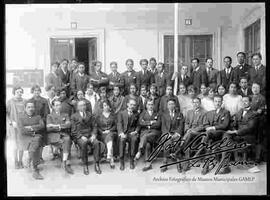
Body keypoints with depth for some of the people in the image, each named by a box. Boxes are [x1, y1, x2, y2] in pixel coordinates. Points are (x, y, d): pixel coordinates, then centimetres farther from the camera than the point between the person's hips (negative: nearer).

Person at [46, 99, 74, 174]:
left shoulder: (65, 115, 24)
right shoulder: (49, 116, 17)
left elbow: (68, 124, 4)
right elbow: (48, 128, 0)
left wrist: (57, 125, -7)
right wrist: (61, 127, -6)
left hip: (64, 134, 2)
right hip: (53, 135, -2)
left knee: (67, 139, -36)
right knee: (66, 144, -33)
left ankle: (64, 162, -38)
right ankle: (67, 164, -30)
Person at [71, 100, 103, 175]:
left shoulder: (89, 115, 20)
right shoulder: (74, 116, 9)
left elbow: (94, 126, 15)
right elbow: (74, 130, 1)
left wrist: (93, 135, -5)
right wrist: (81, 136, -14)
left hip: (90, 136, 3)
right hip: (79, 136, -2)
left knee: (97, 143, -30)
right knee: (83, 143, -36)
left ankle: (97, 165, -25)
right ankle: (85, 166, -27)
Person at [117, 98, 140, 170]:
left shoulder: (136, 114, 18)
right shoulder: (121, 113, 11)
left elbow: (138, 125, 16)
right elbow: (119, 124, 1)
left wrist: (136, 131, -6)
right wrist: (121, 133, -17)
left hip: (132, 132, 1)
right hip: (123, 132, -1)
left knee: (134, 139, -34)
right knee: (122, 139, -34)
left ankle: (131, 161, -23)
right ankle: (122, 162, -26)